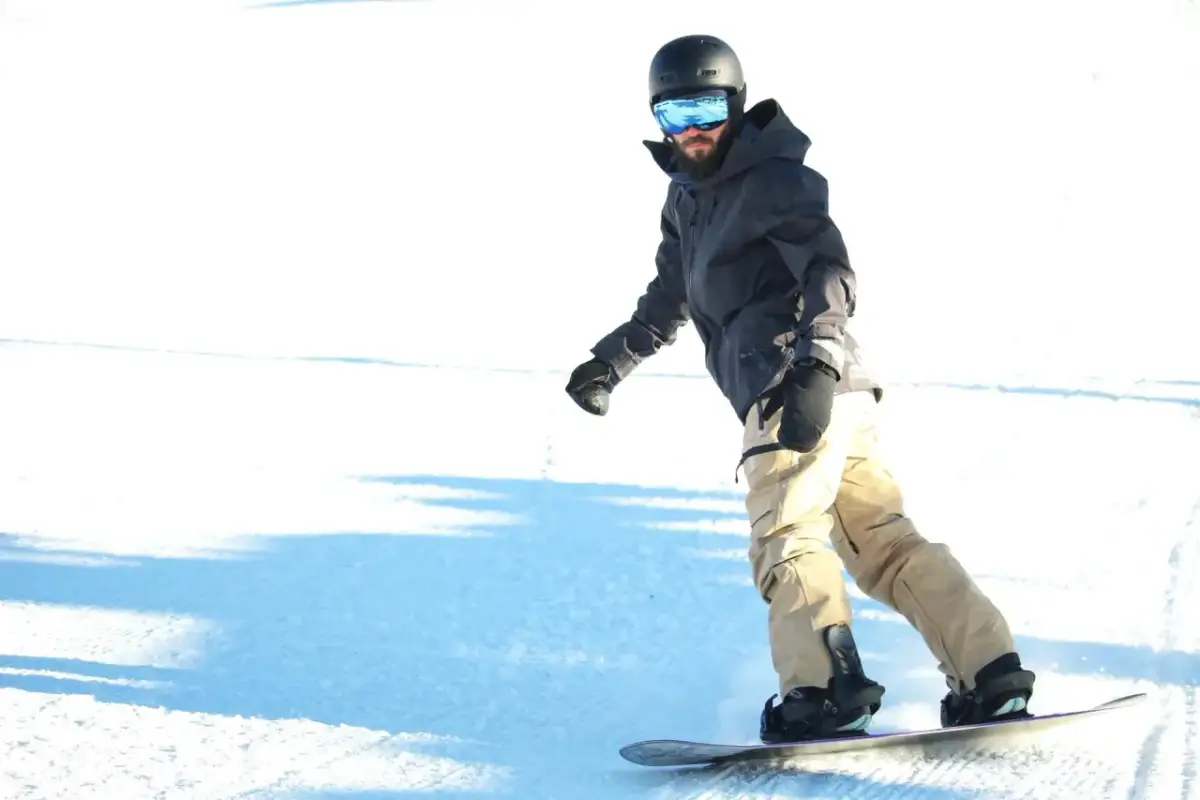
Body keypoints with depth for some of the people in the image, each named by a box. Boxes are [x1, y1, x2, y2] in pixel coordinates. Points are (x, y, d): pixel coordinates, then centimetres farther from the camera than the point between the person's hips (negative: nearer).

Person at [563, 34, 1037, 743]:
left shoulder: (774, 180, -6)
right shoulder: (687, 198, 21)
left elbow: (834, 277, -18)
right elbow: (669, 301, 34)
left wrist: (815, 366, -32)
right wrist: (611, 363, 28)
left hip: (806, 391, -9)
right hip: (823, 397, 9)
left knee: (785, 537, -13)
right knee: (883, 541, 5)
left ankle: (826, 689, -19)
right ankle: (990, 672, 3)